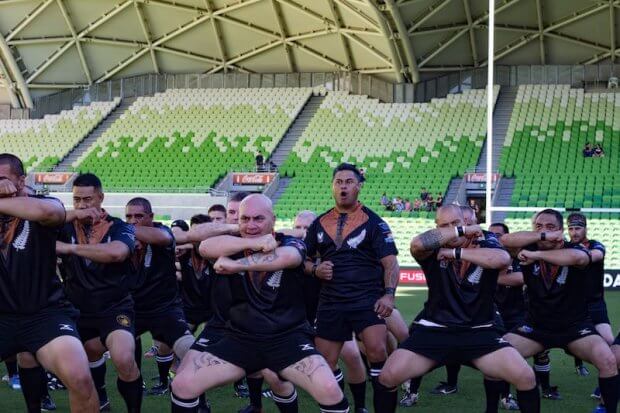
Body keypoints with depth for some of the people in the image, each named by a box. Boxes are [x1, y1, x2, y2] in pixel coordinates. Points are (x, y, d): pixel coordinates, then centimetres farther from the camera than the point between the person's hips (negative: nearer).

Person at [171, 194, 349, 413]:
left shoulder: (290, 244, -4)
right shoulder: (234, 245, 4)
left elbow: (286, 257, -31)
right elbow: (205, 247, -19)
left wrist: (235, 265, -25)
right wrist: (254, 243, -29)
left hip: (287, 337, -3)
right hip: (241, 339, 3)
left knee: (330, 390, -26)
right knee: (182, 385, -7)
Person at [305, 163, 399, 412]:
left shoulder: (373, 222, 1)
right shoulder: (320, 223, 12)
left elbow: (390, 262, -3)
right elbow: (304, 259, 20)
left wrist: (389, 294, -17)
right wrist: (315, 269, -3)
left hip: (367, 299, -4)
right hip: (331, 303, 4)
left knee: (377, 351, -23)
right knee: (324, 363, 7)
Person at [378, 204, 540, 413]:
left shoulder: (484, 244, -4)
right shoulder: (434, 250, -3)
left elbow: (503, 259, -28)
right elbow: (417, 243, -28)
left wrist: (456, 253, -23)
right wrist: (462, 231, -20)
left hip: (479, 331, 0)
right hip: (434, 330, 0)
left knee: (526, 378, -16)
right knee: (388, 376, -14)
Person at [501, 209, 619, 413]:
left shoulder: (575, 250, -14)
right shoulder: (529, 250, -6)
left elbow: (577, 257, -40)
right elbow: (506, 239, -26)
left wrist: (536, 255, -36)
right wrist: (543, 237, -32)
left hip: (575, 325, -2)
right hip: (536, 326, 2)